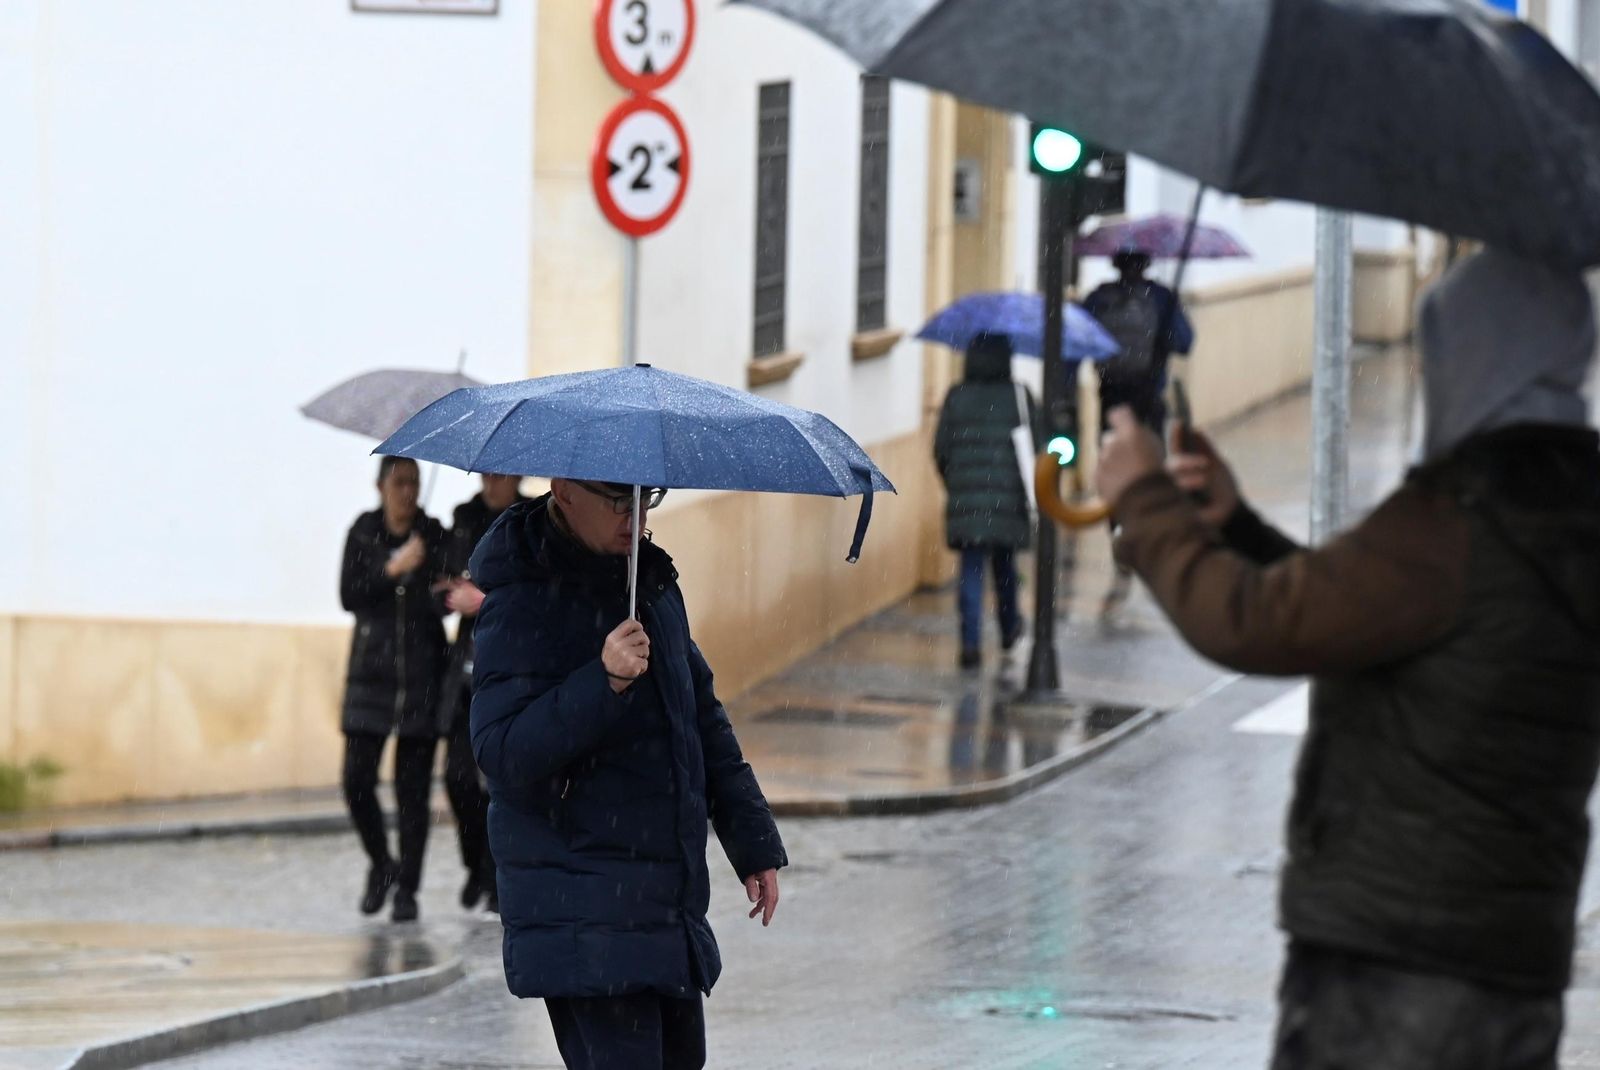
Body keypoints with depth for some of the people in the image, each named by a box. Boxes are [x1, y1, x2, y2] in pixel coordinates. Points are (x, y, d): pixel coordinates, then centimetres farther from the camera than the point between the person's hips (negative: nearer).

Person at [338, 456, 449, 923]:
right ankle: (381, 864, 18)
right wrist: (391, 570, -16)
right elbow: (349, 596, -4)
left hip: (421, 671, -1)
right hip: (371, 669, 1)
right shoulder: (364, 532, 4)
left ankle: (407, 888, 6)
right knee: (357, 779, -5)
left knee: (413, 787, -2)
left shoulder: (434, 535, 1)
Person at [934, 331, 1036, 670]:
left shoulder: (957, 397, -1)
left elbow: (941, 449, 1)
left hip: (965, 501, 0)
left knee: (971, 571, -1)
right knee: (1004, 566, 20)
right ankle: (1009, 628, 38)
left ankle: (971, 641, -14)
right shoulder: (1019, 397, -5)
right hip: (1009, 499, 0)